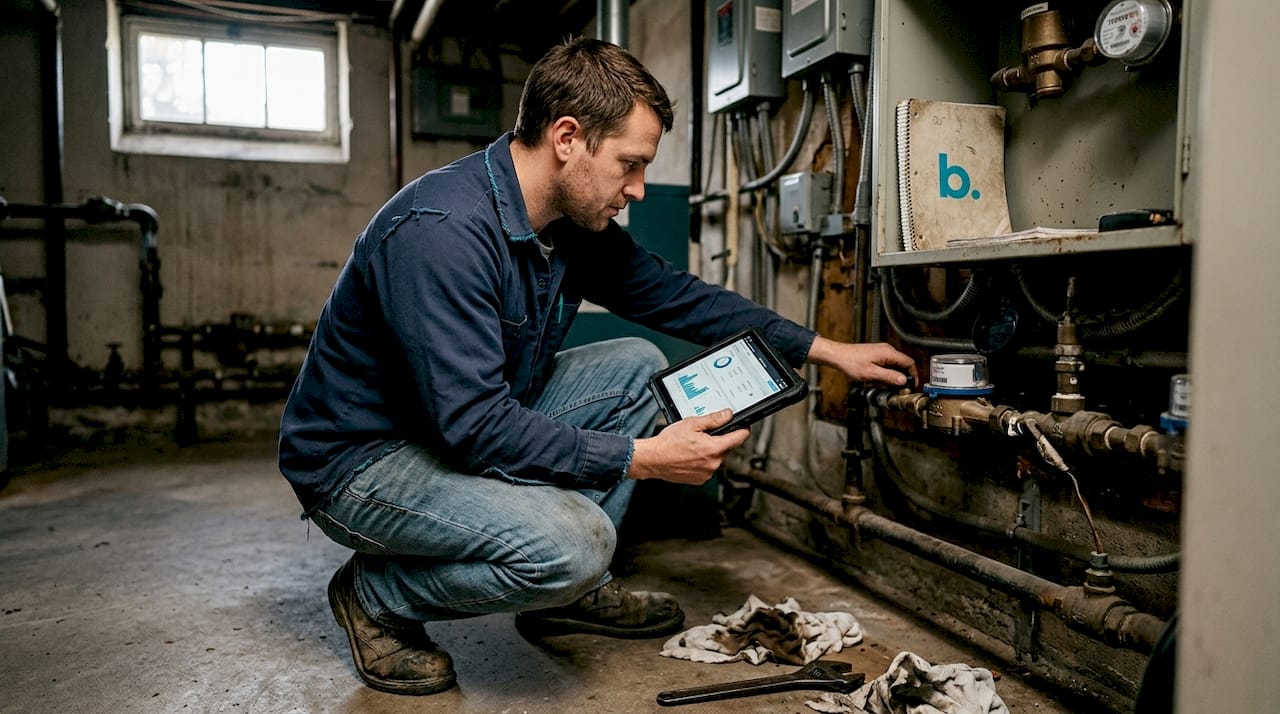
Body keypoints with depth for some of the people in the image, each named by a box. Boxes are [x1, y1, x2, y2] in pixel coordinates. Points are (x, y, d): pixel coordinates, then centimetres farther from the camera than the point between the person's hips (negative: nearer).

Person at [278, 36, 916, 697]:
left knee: (637, 367, 2)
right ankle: (375, 598, -1)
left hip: (471, 424, 9)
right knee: (571, 543, -30)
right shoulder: (442, 228, -30)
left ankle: (571, 592, 9)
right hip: (357, 460, -8)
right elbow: (475, 425, -33)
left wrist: (828, 351, 7)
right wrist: (644, 458, -26)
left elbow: (675, 295, 6)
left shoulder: (573, 226, -3)